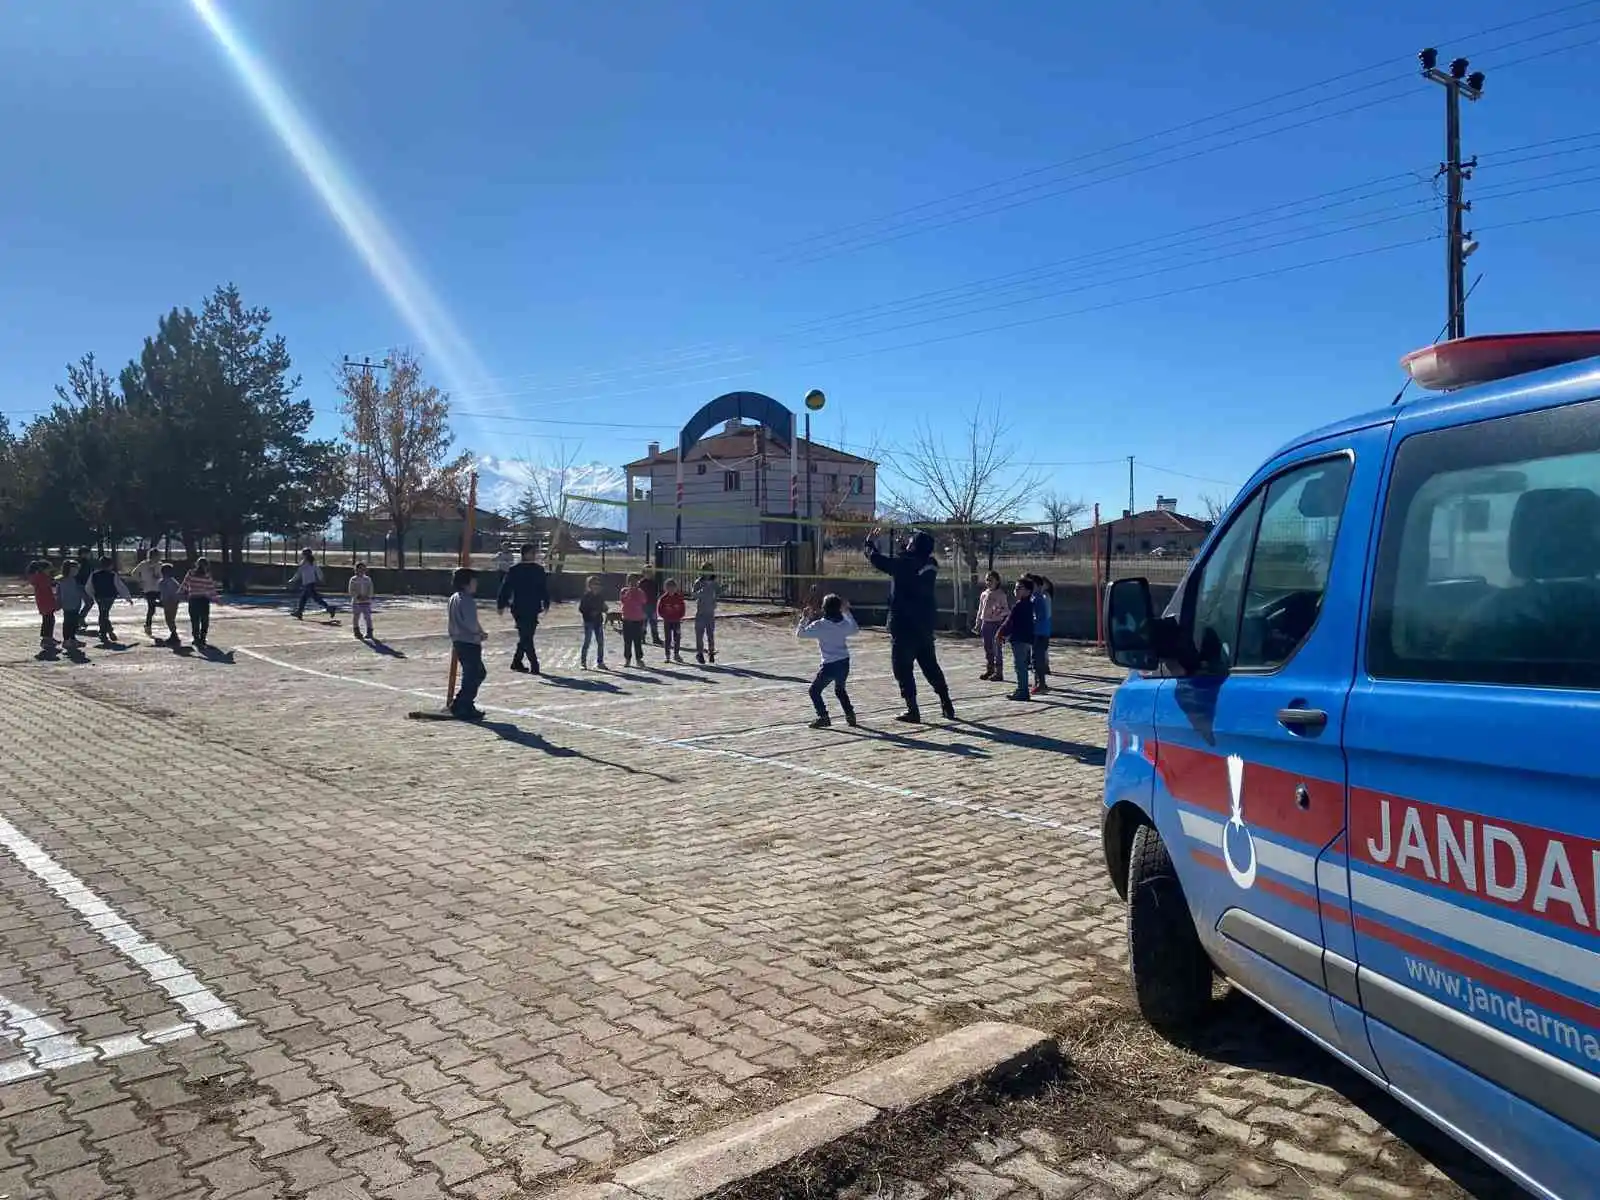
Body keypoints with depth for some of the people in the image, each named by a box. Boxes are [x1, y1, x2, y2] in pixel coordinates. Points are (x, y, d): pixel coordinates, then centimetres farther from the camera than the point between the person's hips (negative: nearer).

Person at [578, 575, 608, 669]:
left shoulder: (600, 597, 10)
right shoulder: (585, 596, -5)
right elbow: (581, 609, -8)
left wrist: (604, 609, -5)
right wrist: (590, 613, -19)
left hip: (598, 622, 5)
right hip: (589, 622, -5)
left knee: (601, 642, 5)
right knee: (587, 642, -4)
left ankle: (600, 662, 15)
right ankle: (583, 662, 4)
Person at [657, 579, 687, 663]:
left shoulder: (679, 597, -2)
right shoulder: (664, 598, -6)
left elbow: (683, 608, 6)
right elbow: (659, 609, 2)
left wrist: (680, 617, -2)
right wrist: (665, 617, -3)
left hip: (677, 621, 1)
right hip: (667, 621, -1)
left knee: (677, 638, 4)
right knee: (668, 638, 1)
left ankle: (676, 654, 15)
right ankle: (667, 655, 6)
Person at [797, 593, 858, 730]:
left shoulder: (820, 625, -13)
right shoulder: (844, 623, 2)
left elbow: (799, 633, -9)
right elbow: (856, 629, 24)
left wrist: (804, 618, 4)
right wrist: (847, 612, 28)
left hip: (830, 665, -6)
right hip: (844, 663, 6)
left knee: (815, 690, 7)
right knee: (840, 690, 28)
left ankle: (823, 717, -3)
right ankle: (850, 715, 25)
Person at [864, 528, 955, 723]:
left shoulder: (904, 564, -17)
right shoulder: (930, 565, 2)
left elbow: (877, 559, -9)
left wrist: (870, 543, 8)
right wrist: (904, 547, 30)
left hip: (904, 626, -7)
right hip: (926, 625, 7)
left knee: (903, 668, 2)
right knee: (931, 666, 18)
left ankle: (912, 710, 1)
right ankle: (947, 706, 19)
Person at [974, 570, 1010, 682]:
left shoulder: (1001, 594, -6)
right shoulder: (984, 594, 10)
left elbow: (1006, 609, -7)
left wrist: (1000, 611, -28)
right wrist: (977, 624, 16)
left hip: (996, 623, -6)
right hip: (985, 623, 6)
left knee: (996, 648, -5)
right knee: (987, 648, 10)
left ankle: (998, 672, 0)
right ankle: (989, 669, 20)